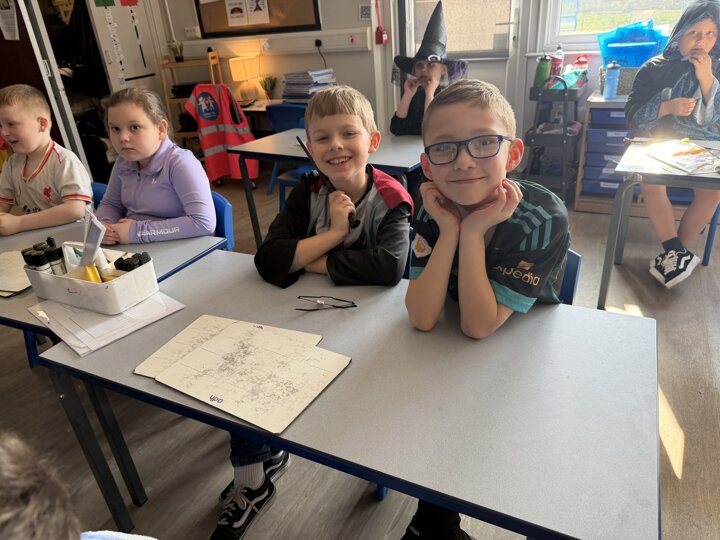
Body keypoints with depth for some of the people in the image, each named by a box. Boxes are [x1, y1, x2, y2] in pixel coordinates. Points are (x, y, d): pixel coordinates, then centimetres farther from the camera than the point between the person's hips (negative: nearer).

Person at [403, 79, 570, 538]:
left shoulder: (544, 219, -29)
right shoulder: (433, 209, -19)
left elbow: (479, 325, -30)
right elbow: (422, 319, -26)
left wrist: (473, 230, -37)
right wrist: (449, 229, -33)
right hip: (448, 345, 4)